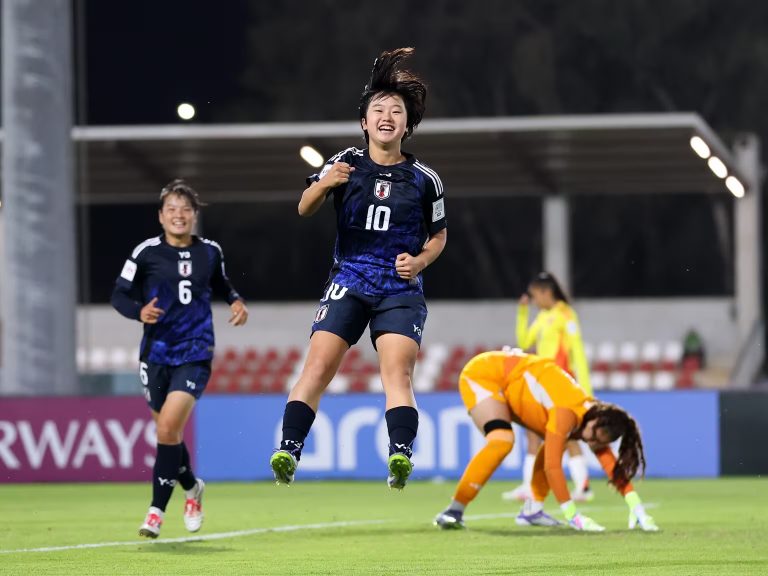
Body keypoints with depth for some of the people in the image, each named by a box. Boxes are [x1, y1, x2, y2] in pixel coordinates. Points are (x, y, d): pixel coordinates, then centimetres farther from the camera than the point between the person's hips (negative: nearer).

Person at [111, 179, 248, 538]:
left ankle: (157, 510, -9)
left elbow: (221, 284, 23)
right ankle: (192, 488, 40)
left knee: (168, 426, -17)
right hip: (156, 353, 1)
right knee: (167, 431, 10)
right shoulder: (147, 253, -3)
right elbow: (119, 294, -1)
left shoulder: (210, 252, 4)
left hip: (195, 353, -1)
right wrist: (139, 312, -20)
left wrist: (236, 301, 3)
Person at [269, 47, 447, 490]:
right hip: (349, 282, 1)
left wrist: (419, 261, -4)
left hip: (401, 290, 0)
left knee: (397, 371, -18)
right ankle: (289, 450, -16)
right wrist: (324, 184, -25)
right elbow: (305, 210, -4)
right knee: (318, 366, -12)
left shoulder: (425, 179, 4)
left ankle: (401, 455, -27)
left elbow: (438, 235, 16)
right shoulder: (346, 164, 3)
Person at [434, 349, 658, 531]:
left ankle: (531, 510, 10)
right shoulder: (567, 415, -32)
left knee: (556, 444, 4)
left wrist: (636, 508, -12)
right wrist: (573, 516, -32)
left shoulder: (596, 425, -7)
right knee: (502, 441, -31)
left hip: (510, 378, 9)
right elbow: (552, 466, -33)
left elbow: (612, 466, -4)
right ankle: (453, 512, -27)